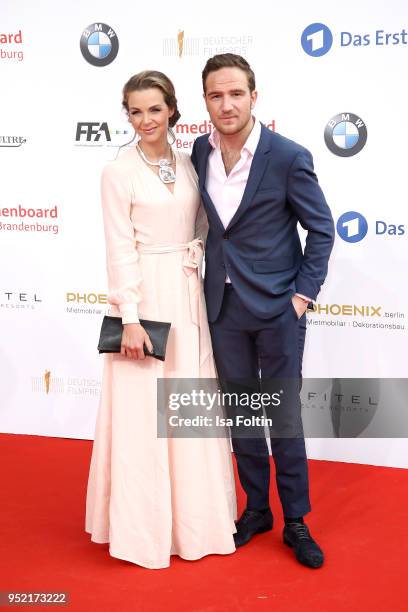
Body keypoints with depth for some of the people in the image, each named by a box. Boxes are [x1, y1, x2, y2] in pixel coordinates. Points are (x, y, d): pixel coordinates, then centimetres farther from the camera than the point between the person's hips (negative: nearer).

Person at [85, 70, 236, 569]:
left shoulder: (188, 165, 8)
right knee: (142, 409, 2)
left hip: (188, 295, 5)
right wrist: (129, 318, -14)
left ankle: (194, 515, 29)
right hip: (145, 296, -5)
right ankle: (143, 525, 19)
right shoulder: (119, 172, -7)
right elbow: (119, 250, -11)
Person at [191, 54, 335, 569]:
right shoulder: (198, 152, 1)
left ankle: (296, 521, 21)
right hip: (223, 306, 4)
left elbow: (321, 228, -5)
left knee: (284, 414, 6)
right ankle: (256, 508, 30)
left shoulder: (288, 157, -12)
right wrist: (206, 282, 7)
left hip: (277, 306, -4)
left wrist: (304, 294, -9)